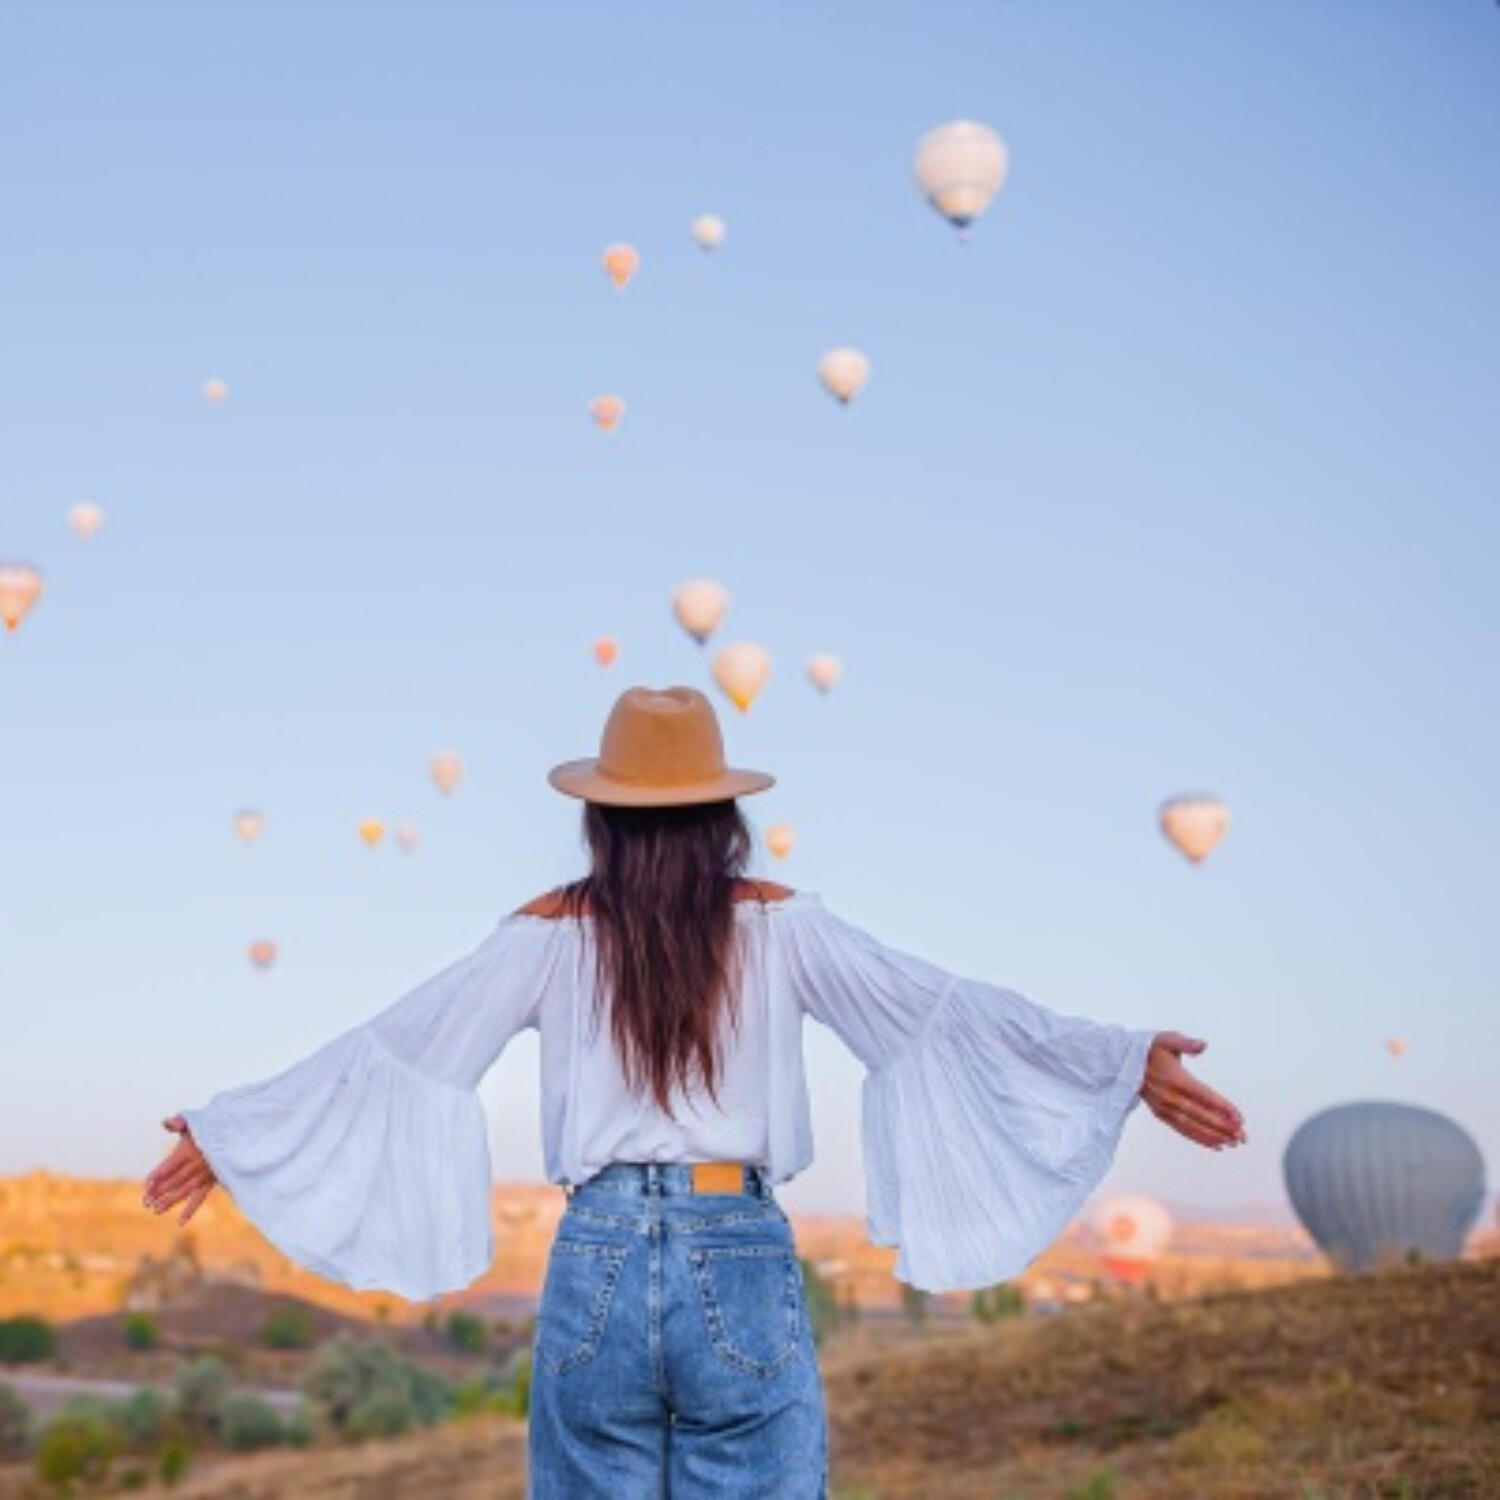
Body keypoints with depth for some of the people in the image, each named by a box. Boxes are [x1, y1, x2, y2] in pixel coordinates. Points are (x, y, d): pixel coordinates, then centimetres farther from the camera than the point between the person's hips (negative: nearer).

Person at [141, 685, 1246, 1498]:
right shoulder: (778, 925, -1)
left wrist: (228, 1132, 15)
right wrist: (1125, 1065, -3)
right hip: (743, 1268, -1)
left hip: (599, 1263, 1)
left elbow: (393, 1051, 5)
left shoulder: (551, 933, 1)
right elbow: (943, 1012, -5)